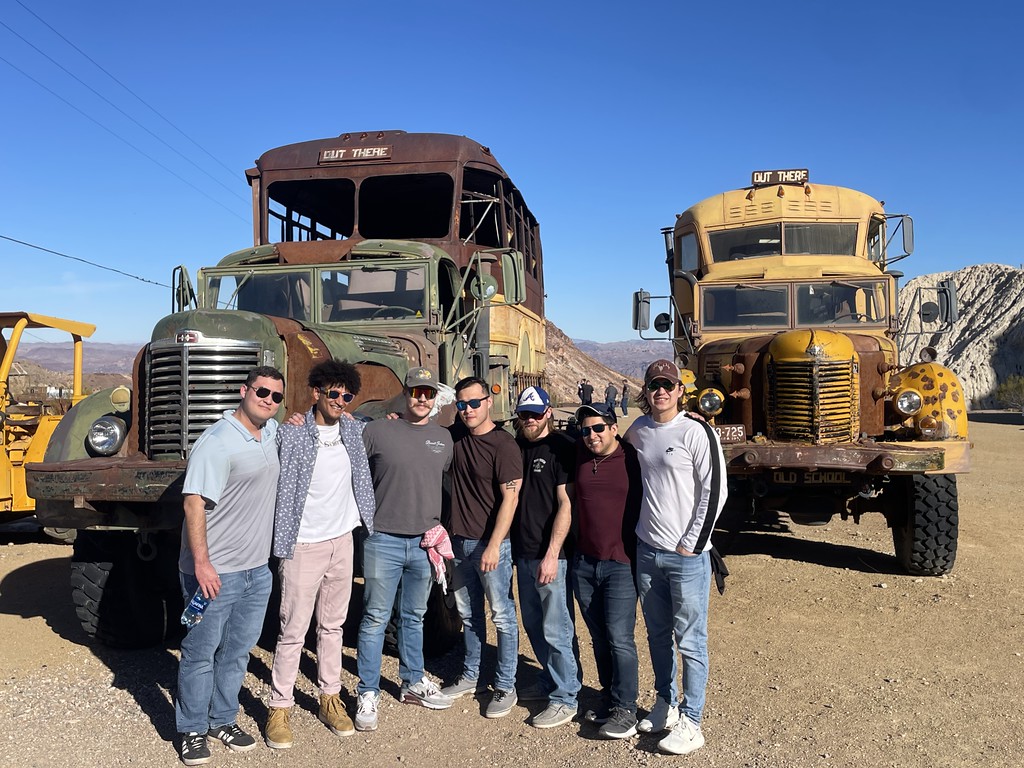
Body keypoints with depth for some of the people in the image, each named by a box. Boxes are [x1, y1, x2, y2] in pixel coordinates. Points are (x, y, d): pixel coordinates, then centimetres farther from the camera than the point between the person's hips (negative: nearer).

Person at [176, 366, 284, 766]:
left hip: (257, 569, 7)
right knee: (201, 651, 7)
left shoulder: (274, 432, 6)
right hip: (215, 571, -7)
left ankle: (223, 720, 33)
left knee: (238, 649, 17)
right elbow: (194, 502, -22)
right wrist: (201, 563, -25)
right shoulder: (217, 441, -17)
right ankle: (191, 730, 24)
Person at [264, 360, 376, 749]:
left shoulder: (353, 430, 5)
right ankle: (279, 707, 14)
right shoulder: (291, 433, -11)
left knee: (333, 625, 15)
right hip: (304, 545, -5)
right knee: (293, 630, 0)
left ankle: (330, 698, 27)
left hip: (342, 541, 5)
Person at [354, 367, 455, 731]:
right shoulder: (377, 431, -6)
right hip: (383, 541, -4)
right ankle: (368, 695, 13)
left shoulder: (444, 437, 8)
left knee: (414, 617, 17)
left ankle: (414, 683, 31)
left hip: (423, 543, 4)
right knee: (375, 619, 2)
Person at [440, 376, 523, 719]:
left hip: (491, 543, -6)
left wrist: (493, 546, -22)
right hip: (460, 540, 7)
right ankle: (470, 676, 33)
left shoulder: (503, 444, -15)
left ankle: (506, 687, 15)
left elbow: (510, 498, -18)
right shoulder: (455, 434, 4)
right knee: (468, 614, 18)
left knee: (502, 615, 3)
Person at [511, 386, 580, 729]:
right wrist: (514, 546, 9)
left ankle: (565, 698, 12)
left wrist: (551, 554, -19)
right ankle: (549, 682, 34)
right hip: (523, 552, 7)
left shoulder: (561, 448, -10)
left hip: (550, 555, -7)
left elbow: (566, 504, -15)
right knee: (533, 625, 18)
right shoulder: (516, 447, 10)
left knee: (555, 629, 0)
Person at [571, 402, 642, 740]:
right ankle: (609, 699, 26)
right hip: (584, 563, 5)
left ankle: (625, 710, 6)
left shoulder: (633, 459, -9)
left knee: (619, 638, -5)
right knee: (599, 638, 13)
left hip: (621, 564, -5)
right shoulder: (579, 457, 6)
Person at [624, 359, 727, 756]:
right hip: (647, 551, 6)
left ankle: (690, 723, 13)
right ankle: (665, 705, 33)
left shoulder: (696, 432, -11)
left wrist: (691, 544, -12)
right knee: (657, 634, 17)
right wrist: (630, 530, 15)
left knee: (690, 641, 3)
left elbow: (715, 492, -12)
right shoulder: (638, 430, 7)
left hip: (687, 555, -6)